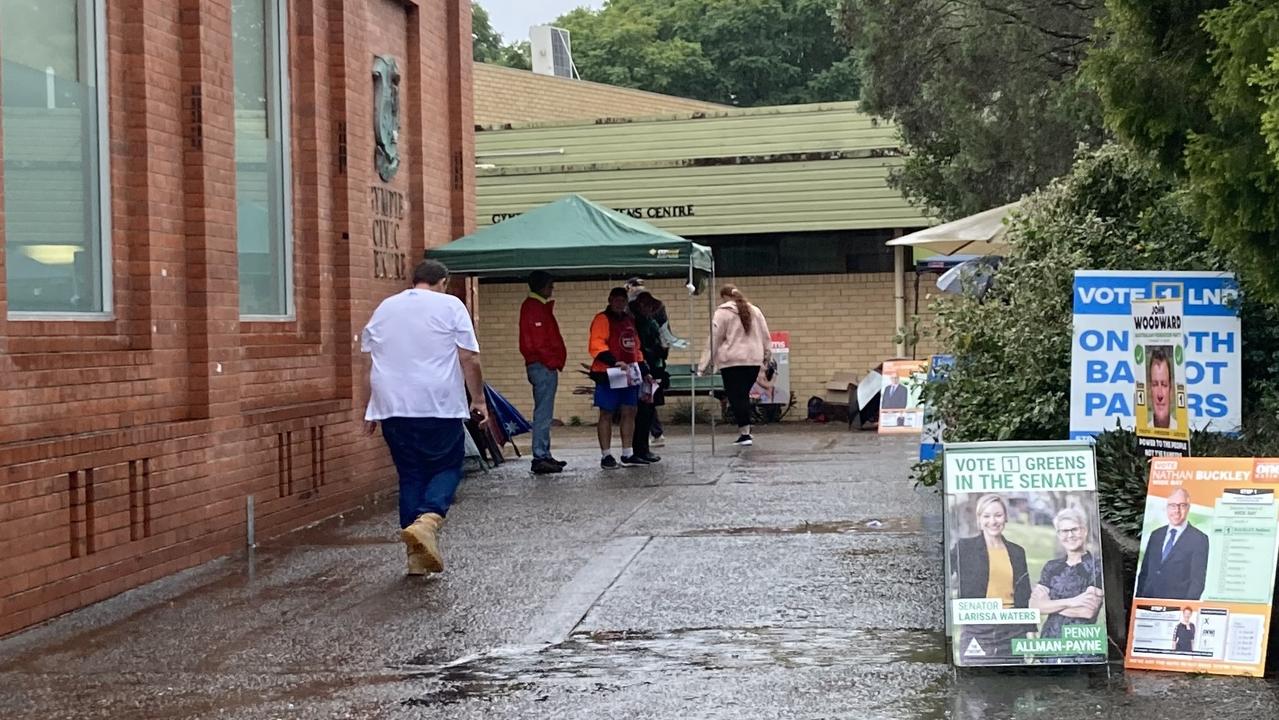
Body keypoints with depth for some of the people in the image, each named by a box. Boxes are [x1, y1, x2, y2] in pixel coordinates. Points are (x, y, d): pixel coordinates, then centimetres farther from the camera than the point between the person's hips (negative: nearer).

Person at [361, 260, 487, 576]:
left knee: (410, 476, 10)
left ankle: (418, 556, 9)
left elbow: (368, 362, 16)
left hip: (393, 407, 4)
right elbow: (469, 358, -5)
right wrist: (478, 399, 4)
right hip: (440, 406, -4)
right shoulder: (450, 306, 1)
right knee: (447, 467, 9)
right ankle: (427, 521, -18)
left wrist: (371, 411, 20)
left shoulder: (384, 308, 15)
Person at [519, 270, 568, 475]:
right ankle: (540, 458, -12)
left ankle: (545, 456, 17)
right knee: (543, 414, -11)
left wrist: (555, 361, 13)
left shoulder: (541, 306, 20)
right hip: (543, 366, -11)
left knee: (544, 414, 12)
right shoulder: (533, 307, -12)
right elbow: (535, 342, -20)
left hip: (546, 366, 11)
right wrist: (551, 360, -14)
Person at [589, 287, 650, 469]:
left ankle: (627, 455, 12)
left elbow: (635, 348, 24)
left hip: (629, 375, 7)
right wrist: (615, 362, -28)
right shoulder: (603, 320, -6)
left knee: (629, 413, 6)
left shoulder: (630, 321, 18)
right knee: (606, 414, -1)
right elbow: (596, 346, -18)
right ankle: (606, 456, 3)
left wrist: (643, 372, 19)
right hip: (608, 374, -7)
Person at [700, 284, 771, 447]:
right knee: (743, 395, 15)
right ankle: (746, 430, 14)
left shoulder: (722, 313, -3)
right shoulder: (755, 311, 11)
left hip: (732, 361, -5)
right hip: (753, 360, 5)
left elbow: (713, 340, -5)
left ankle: (745, 434, -6)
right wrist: (767, 354, 19)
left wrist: (704, 365, -1)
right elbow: (765, 336, 11)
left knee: (736, 397, -1)